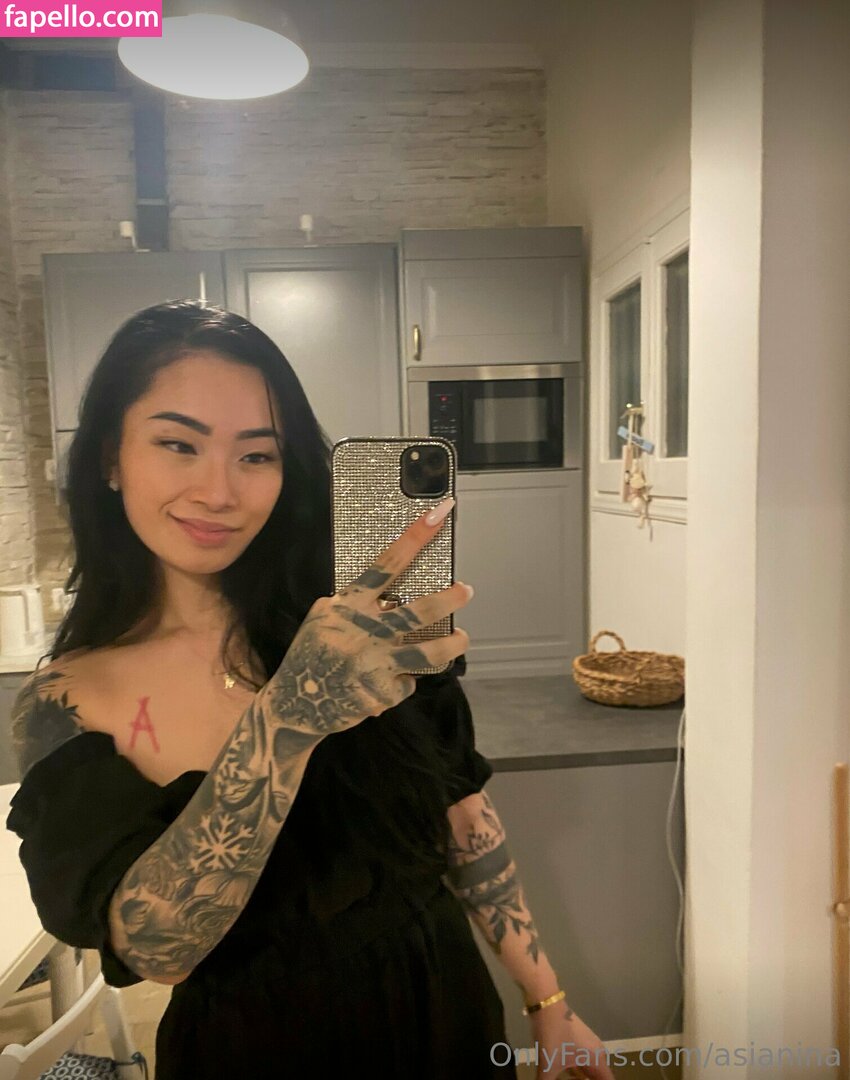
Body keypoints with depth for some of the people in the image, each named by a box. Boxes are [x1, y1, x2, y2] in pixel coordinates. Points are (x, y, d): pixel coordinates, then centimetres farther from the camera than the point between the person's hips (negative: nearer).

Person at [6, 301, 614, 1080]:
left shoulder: (359, 630, -12)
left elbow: (463, 816, -5)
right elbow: (151, 948, -25)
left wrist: (548, 1004, 0)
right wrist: (287, 716, -39)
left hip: (444, 1014, 2)